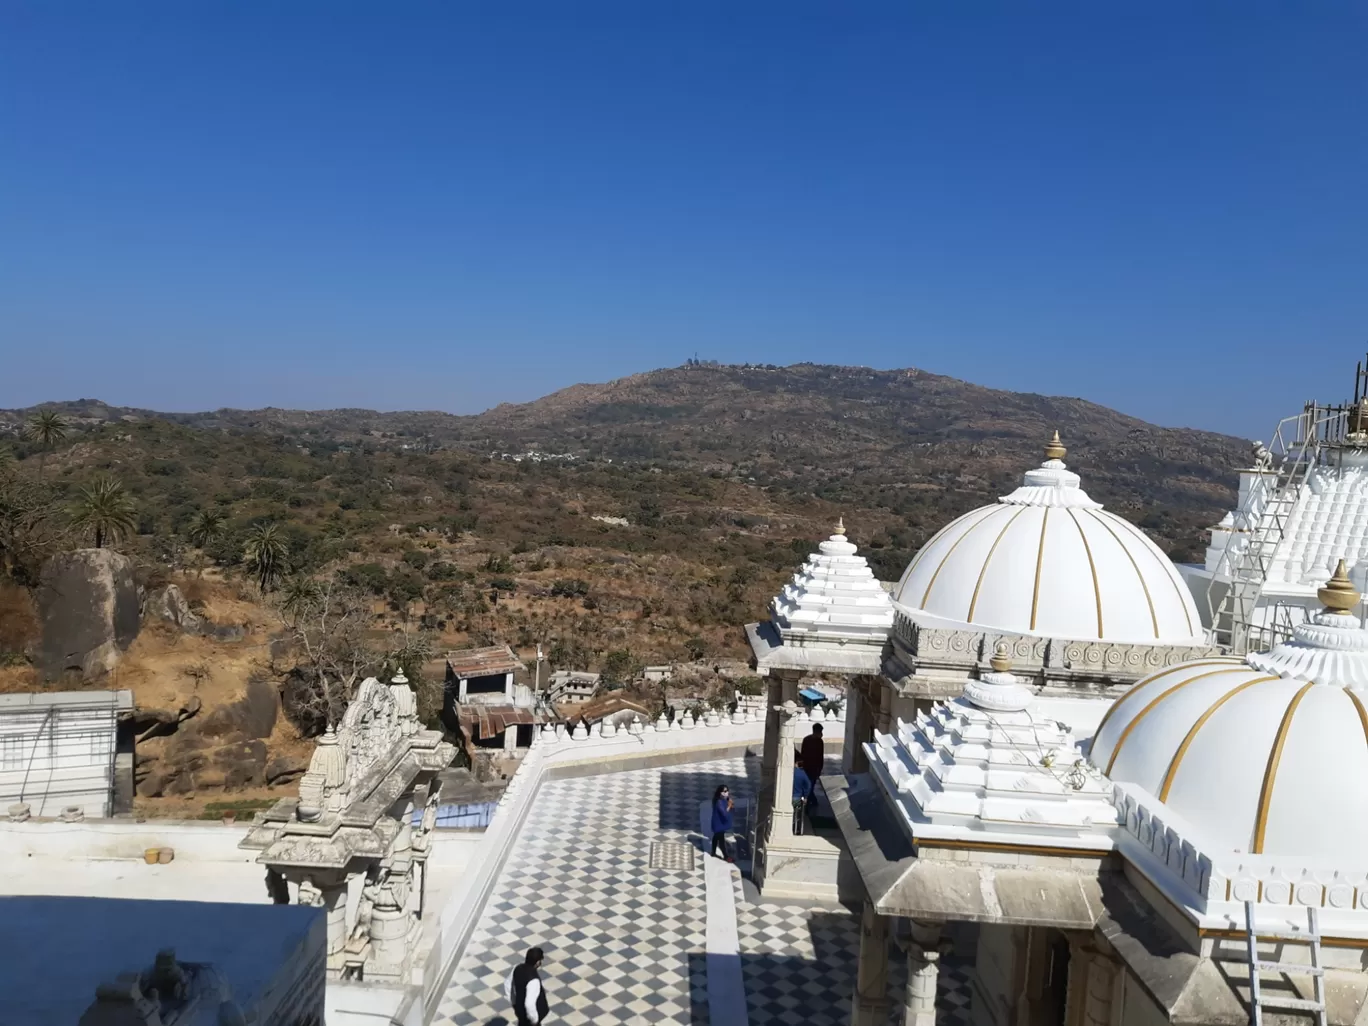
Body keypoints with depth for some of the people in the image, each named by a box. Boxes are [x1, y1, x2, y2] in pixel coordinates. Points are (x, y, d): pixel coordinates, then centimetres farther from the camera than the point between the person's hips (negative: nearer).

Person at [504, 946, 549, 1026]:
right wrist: (534, 1018, -20)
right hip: (528, 1012, -7)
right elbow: (530, 1004, -37)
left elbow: (507, 984, 1)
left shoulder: (517, 968, -15)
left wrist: (513, 1002, 14)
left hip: (519, 1007, 7)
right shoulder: (534, 980, -37)